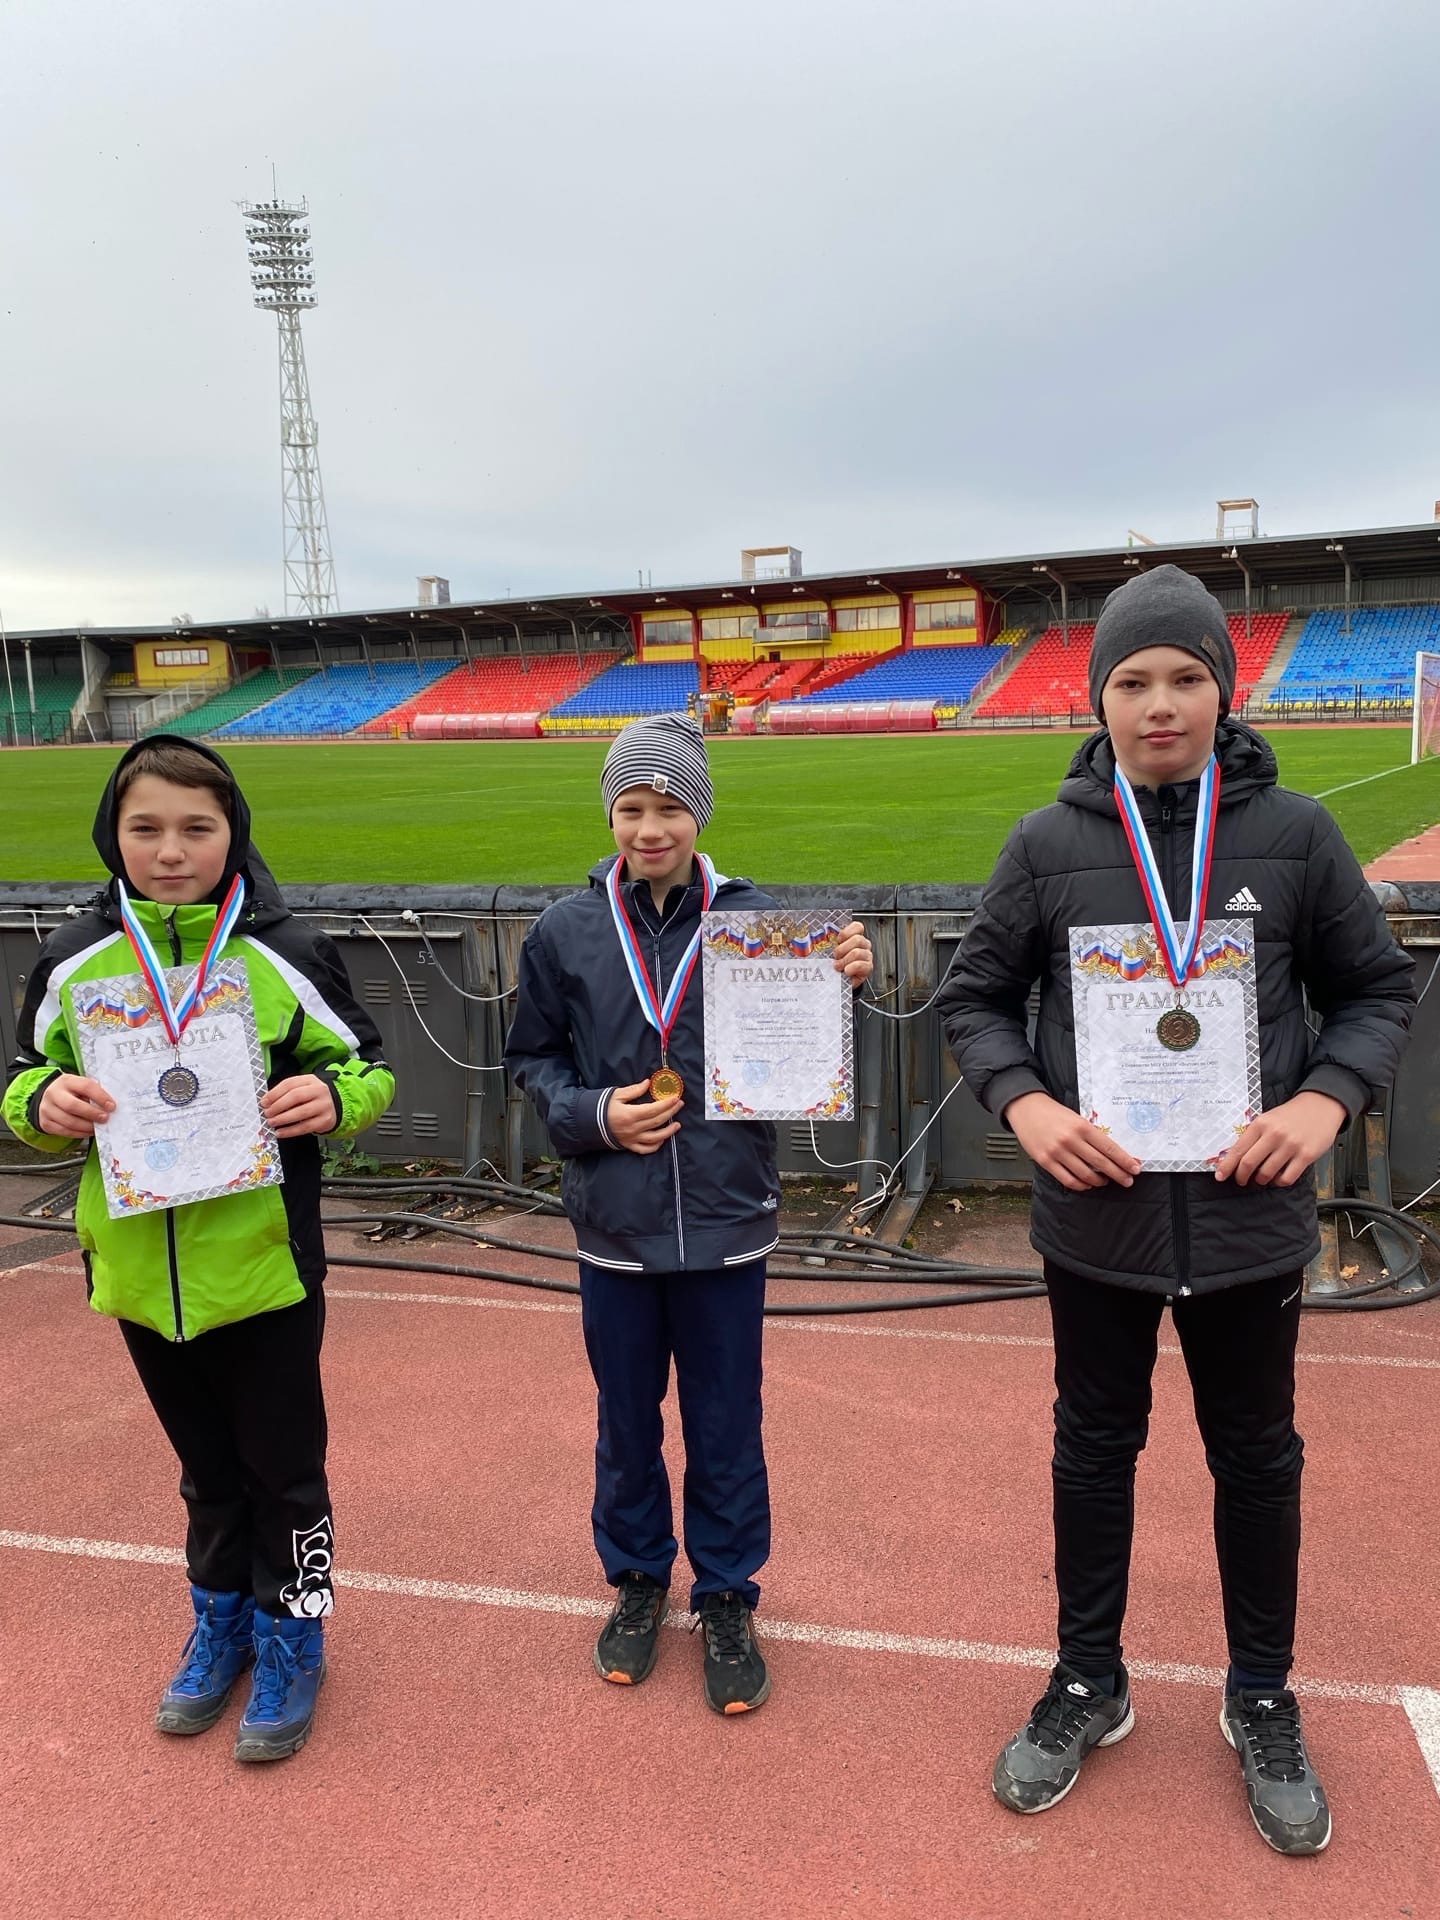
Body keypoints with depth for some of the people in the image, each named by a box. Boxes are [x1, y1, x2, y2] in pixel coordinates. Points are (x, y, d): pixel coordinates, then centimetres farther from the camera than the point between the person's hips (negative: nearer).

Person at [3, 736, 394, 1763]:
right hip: (140, 1266, 3)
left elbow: (369, 1067, -2)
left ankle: (292, 1635, 35)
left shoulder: (285, 953, -10)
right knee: (208, 1466, 22)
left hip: (265, 1262, -3)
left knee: (283, 1468, 12)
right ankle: (222, 1618, 44)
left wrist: (333, 1097, -23)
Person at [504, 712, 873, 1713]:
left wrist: (840, 983, -21)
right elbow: (533, 1059, 6)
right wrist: (592, 1115, -10)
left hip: (726, 1221, -1)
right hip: (615, 1227, 2)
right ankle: (637, 1577, 41)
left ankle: (728, 1597, 34)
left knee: (726, 1426, 13)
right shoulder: (566, 932, -2)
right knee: (627, 1421, 19)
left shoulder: (756, 918, -6)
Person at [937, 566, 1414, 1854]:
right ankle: (1089, 1685, 38)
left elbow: (1378, 987, 5)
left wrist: (1327, 1098, -12)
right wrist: (1025, 1103, -14)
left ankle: (1263, 1703, 40)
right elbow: (976, 999, 3)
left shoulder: (1292, 833, -5)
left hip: (1249, 1216, 0)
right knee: (1095, 1450, 17)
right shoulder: (1050, 844, -5)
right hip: (1095, 1214, 0)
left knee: (1256, 1458, 17)